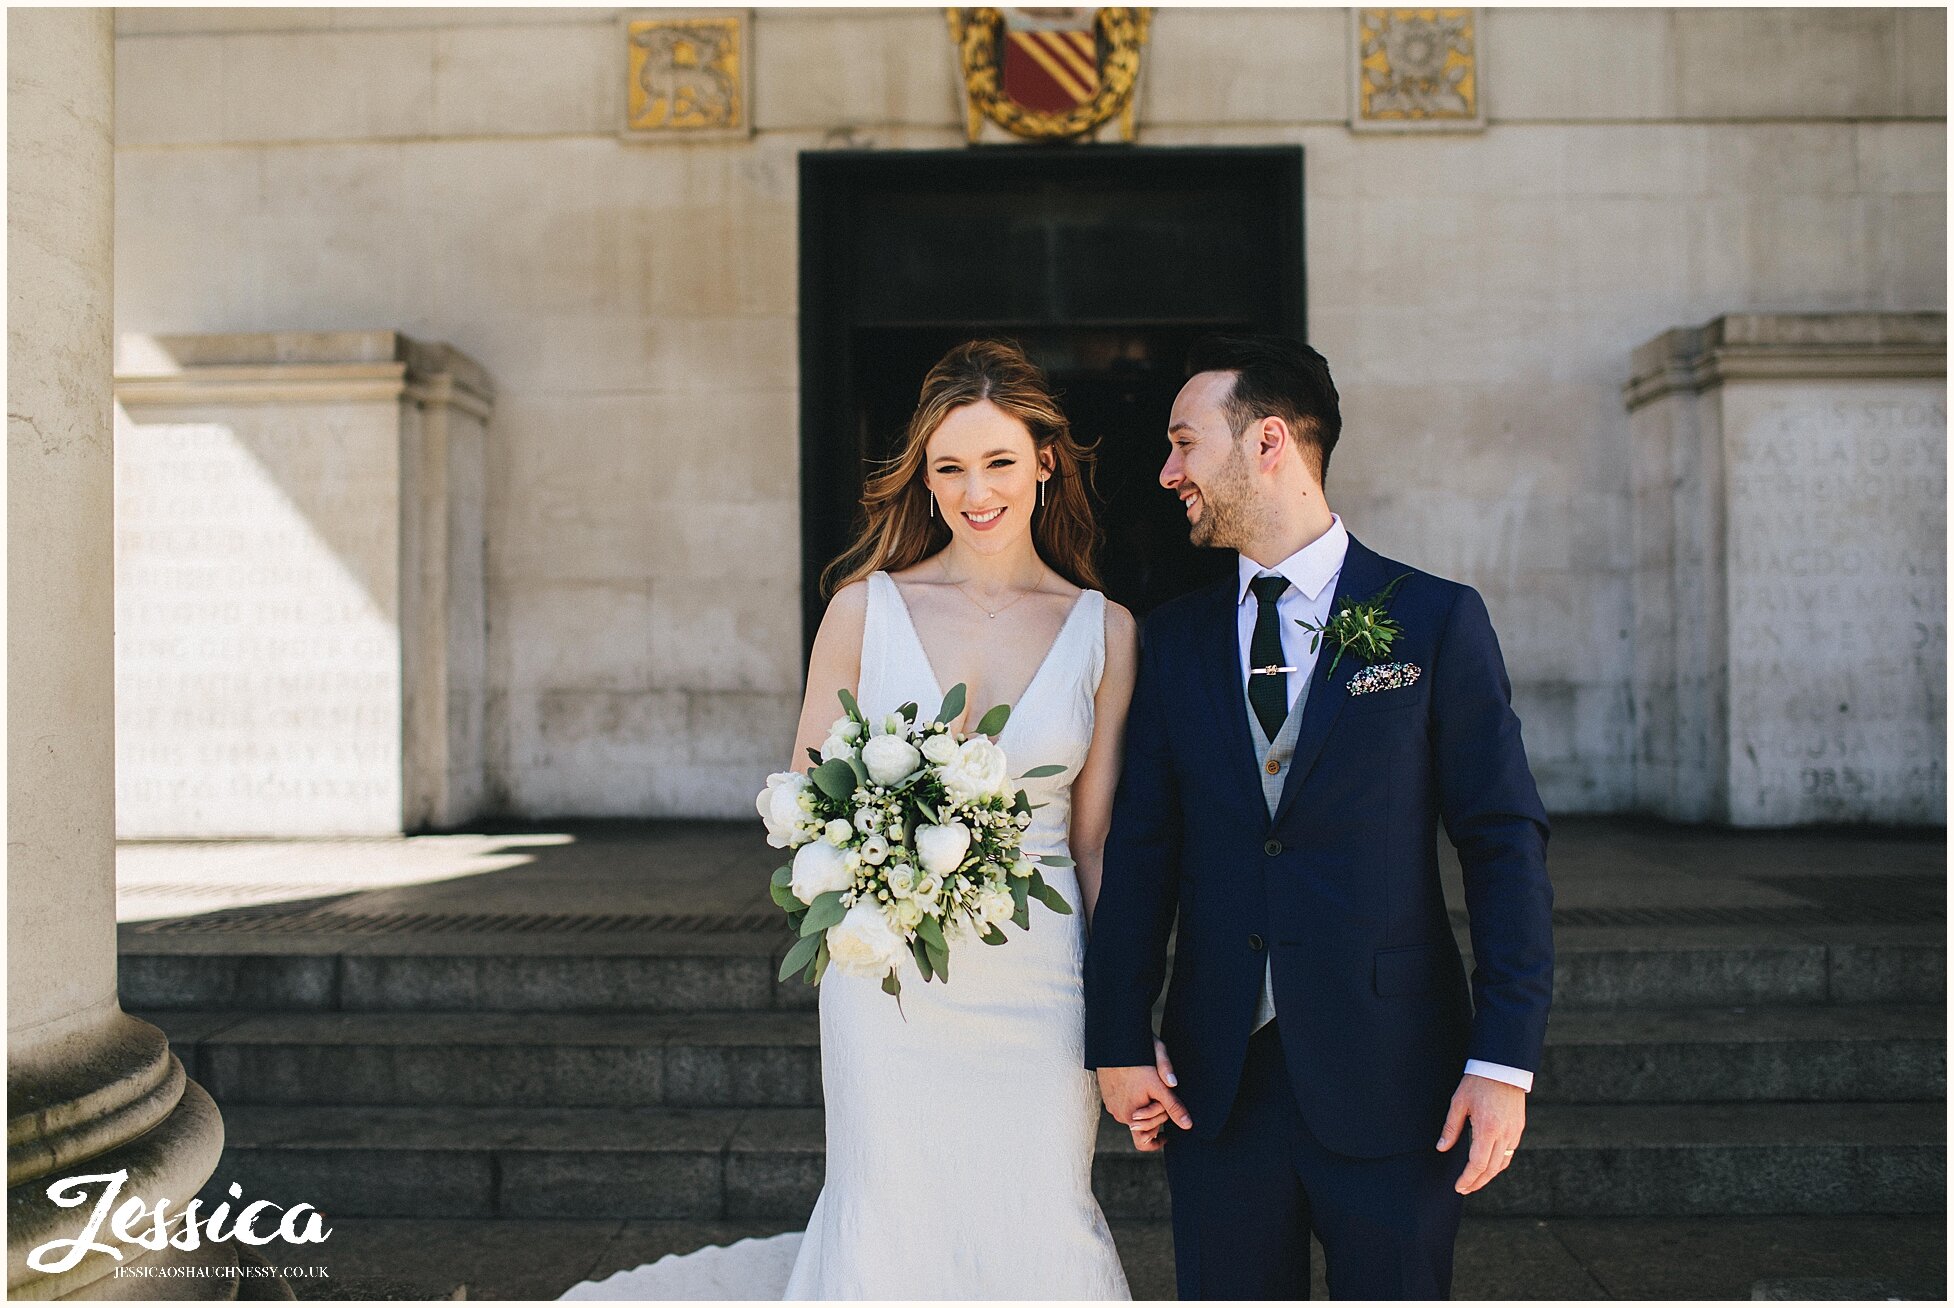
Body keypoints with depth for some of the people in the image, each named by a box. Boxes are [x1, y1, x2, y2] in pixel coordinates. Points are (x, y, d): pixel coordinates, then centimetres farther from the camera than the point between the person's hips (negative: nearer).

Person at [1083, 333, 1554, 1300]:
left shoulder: (1436, 621, -2)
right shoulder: (1174, 640, 8)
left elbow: (1504, 847, -4)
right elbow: (1140, 850, 7)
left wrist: (1504, 1063, -10)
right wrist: (1121, 1040, -1)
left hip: (1390, 1078, -3)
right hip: (1215, 1084, 3)